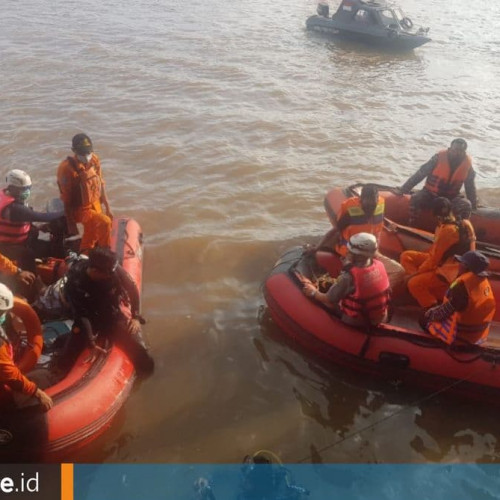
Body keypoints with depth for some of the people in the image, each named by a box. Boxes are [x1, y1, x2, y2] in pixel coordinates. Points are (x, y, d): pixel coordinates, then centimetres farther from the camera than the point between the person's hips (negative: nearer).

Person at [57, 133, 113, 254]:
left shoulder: (94, 160, -6)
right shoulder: (67, 168, -25)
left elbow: (100, 185, 6)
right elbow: (67, 201, -19)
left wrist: (107, 208, 8)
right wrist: (72, 224, -15)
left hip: (96, 205, 7)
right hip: (81, 209, -7)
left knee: (90, 239, 22)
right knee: (105, 223, -28)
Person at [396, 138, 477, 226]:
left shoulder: (467, 163, -5)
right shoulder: (439, 158, -16)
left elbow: (470, 186, 9)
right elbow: (420, 174, -13)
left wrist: (473, 206, 10)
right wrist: (403, 190, -16)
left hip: (451, 198, 3)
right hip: (430, 193, -2)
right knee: (415, 199, -32)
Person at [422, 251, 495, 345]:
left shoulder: (462, 284, -28)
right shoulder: (484, 281, -2)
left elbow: (445, 311, -20)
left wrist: (428, 314, 0)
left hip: (462, 335, -8)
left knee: (425, 319, 5)